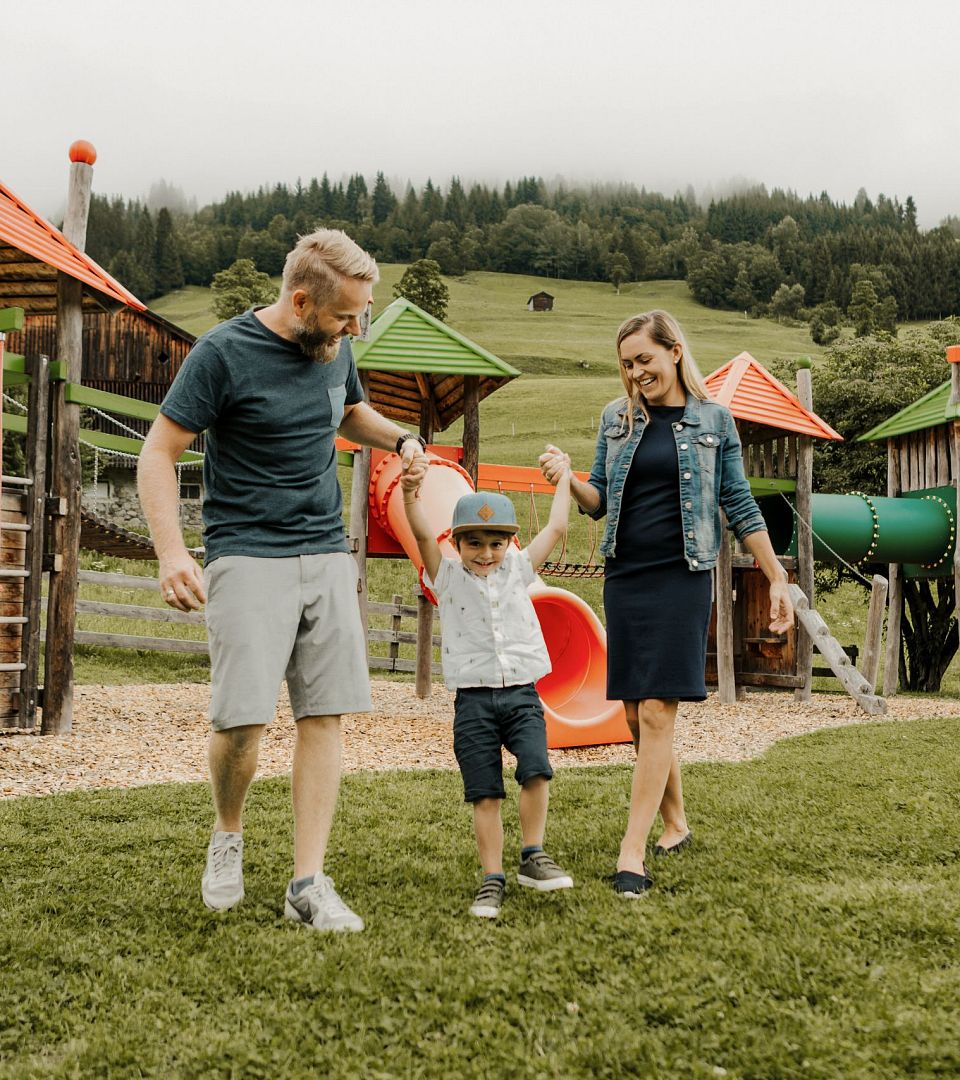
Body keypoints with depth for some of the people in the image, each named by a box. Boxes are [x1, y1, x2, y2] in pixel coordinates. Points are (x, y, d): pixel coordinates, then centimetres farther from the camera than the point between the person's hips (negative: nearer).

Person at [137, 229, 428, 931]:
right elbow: (159, 454, -8)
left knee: (326, 714, -1)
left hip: (328, 556, 6)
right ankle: (229, 835, 17)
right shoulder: (225, 353, -8)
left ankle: (308, 883, 6)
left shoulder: (334, 348, 10)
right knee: (244, 717, -14)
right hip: (247, 554, -5)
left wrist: (400, 439, 12)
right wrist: (172, 552, -21)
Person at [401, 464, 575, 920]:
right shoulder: (447, 578, 4)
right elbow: (422, 534, -13)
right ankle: (492, 878, 9)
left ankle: (532, 857, -2)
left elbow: (556, 528, 14)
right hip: (473, 699, -1)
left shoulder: (518, 570, 10)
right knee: (485, 793, 0)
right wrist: (410, 494, -30)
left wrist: (562, 480, 23)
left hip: (521, 694, 1)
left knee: (535, 770, -18)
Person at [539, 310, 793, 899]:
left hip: (681, 577, -4)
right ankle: (675, 822, 27)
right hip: (624, 577, 4)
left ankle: (632, 851, -9)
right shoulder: (617, 417, 10)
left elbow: (741, 506, 5)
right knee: (636, 714, 9)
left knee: (657, 711, -11)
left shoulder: (714, 420, 3)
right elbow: (601, 501, 11)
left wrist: (778, 578, 3)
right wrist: (568, 478, -10)